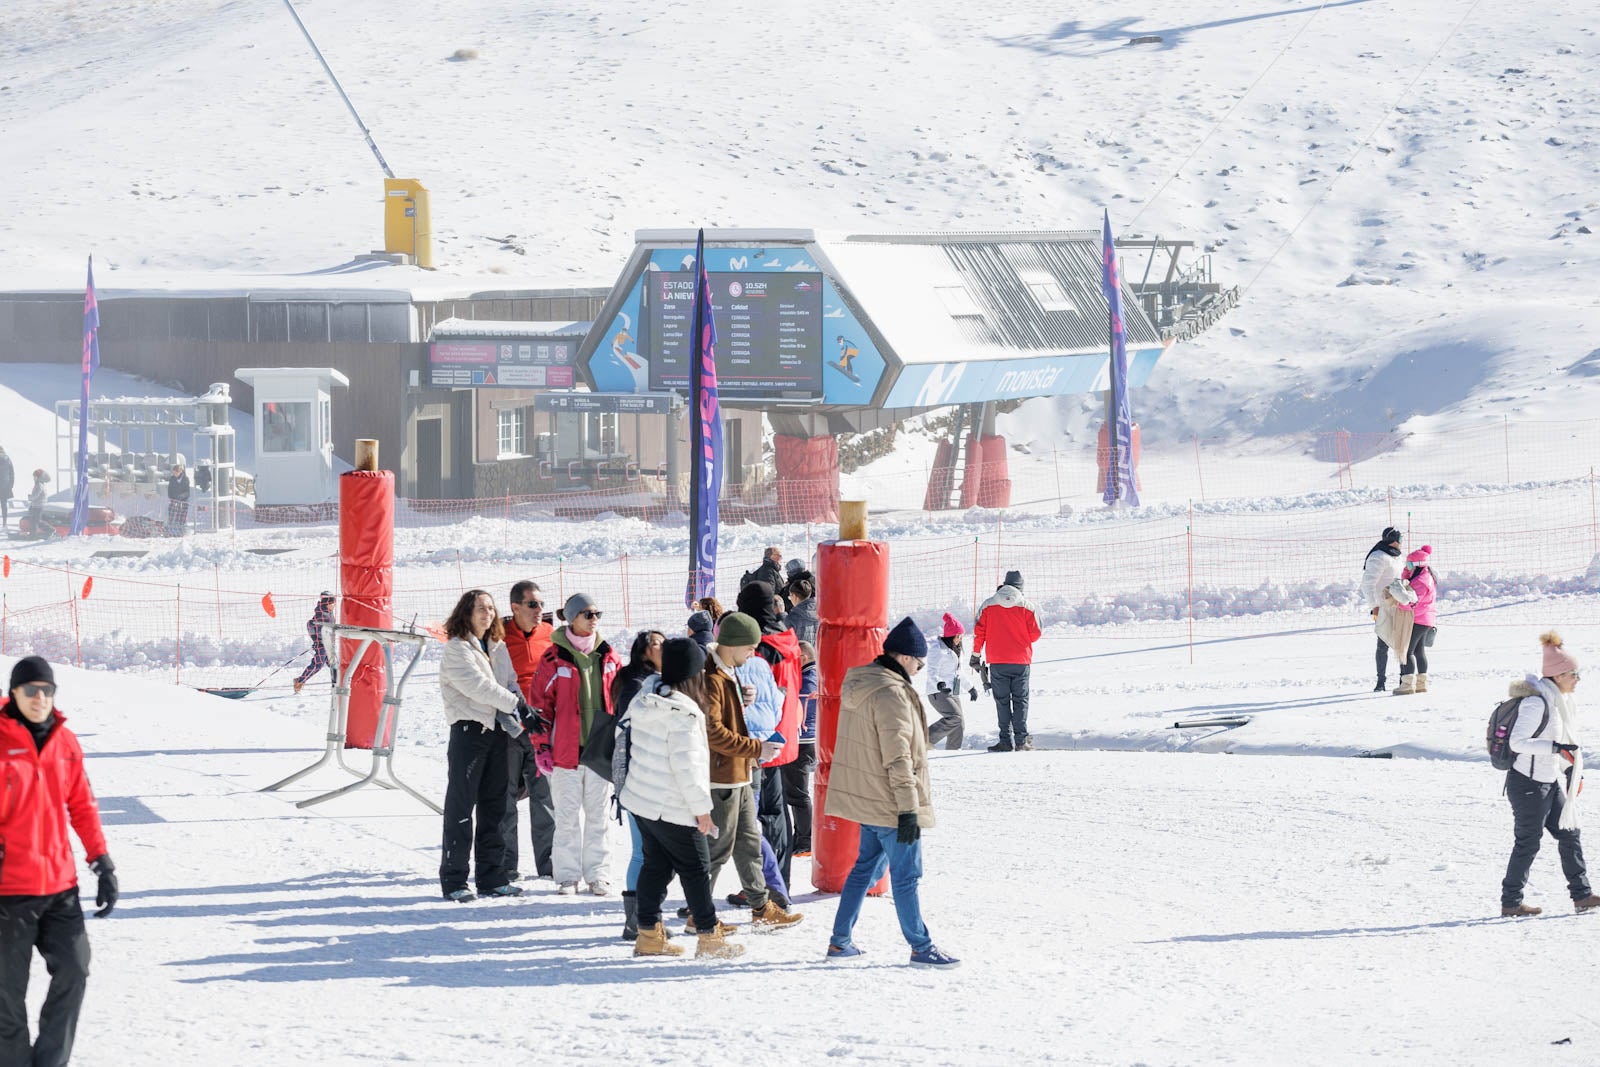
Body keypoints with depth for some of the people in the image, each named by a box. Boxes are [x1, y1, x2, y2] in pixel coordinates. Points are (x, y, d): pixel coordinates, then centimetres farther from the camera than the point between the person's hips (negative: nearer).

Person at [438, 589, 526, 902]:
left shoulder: (498, 647, 16)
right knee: (461, 806, -5)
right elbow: (477, 685, -16)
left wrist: (513, 714, -8)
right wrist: (514, 703, -18)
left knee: (495, 806, 9)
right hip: (469, 731, -7)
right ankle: (453, 882, -2)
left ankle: (492, 877, 15)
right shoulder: (457, 649, -6)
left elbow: (509, 684, 11)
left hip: (498, 730, 7)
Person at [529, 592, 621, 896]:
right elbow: (541, 702, -2)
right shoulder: (554, 658, -5)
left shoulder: (608, 657, 6)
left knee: (598, 814, 8)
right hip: (566, 748, -3)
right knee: (568, 815, 4)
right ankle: (567, 875, 12)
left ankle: (598, 874, 14)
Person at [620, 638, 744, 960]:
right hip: (674, 810, -8)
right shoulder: (683, 715, -23)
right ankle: (710, 938, 12)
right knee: (696, 869, 5)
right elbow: (687, 766, -23)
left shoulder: (645, 701, 3)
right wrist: (702, 807, -14)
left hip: (639, 800, 8)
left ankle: (649, 934, 17)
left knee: (655, 864, 16)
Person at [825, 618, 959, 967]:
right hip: (890, 804, -9)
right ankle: (921, 947, 9)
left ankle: (840, 941, 22)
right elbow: (898, 757, -23)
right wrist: (908, 808, -21)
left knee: (867, 866, 19)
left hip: (864, 796, 9)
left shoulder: (858, 685, 9)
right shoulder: (891, 694, -22)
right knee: (906, 875, 0)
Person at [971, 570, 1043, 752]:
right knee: (1020, 700, 5)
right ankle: (1021, 740, -1)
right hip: (1021, 660, 0)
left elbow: (979, 632, 2)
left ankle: (1006, 740, -1)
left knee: (1002, 701, 5)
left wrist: (976, 655, 12)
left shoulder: (988, 606, 1)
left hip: (997, 662, 0)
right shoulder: (1027, 606, -3)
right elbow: (1035, 634, 0)